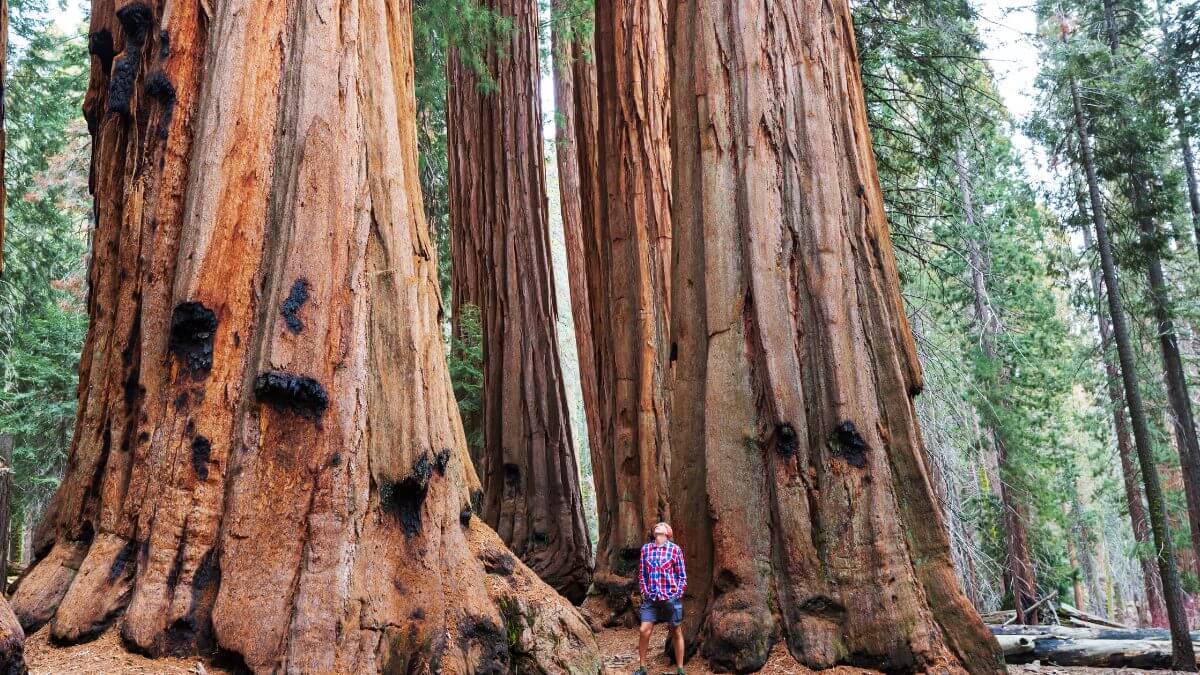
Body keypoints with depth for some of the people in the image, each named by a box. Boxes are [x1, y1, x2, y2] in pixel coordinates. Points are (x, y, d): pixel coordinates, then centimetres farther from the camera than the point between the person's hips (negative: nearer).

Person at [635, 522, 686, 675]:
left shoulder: (675, 549, -2)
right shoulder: (646, 549, 7)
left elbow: (682, 576, 1)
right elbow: (642, 574, 10)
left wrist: (677, 595, -5)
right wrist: (645, 593, 2)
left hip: (671, 597, -2)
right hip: (651, 598, 2)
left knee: (676, 633, 7)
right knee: (643, 631, -5)